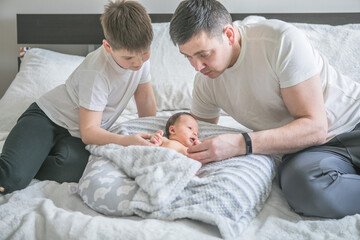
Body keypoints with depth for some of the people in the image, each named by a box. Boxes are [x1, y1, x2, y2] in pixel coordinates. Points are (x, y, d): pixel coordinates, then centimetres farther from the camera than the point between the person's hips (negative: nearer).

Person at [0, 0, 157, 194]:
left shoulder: (139, 54, -8)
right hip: (48, 116, -6)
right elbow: (89, 131, -26)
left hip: (76, 134, 6)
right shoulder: (97, 72, -28)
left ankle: (26, 164, -6)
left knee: (73, 168, -29)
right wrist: (125, 140, -40)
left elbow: (145, 99, 8)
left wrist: (150, 137, 8)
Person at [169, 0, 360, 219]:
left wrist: (241, 144, -32)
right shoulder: (205, 81, -2)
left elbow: (315, 128, -21)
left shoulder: (282, 40, -18)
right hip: (304, 148, 3)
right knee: (309, 189, -34)